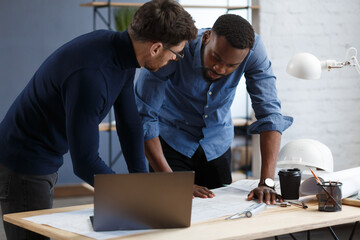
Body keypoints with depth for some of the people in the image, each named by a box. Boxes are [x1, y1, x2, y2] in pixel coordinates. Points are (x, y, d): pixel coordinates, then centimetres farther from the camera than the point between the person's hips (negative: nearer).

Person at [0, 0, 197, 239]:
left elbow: (130, 123, 4)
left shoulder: (122, 52, -5)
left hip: (47, 163, 9)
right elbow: (85, 163, -30)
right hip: (23, 166, -9)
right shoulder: (90, 75, -33)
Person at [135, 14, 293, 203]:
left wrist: (266, 182, -34)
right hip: (172, 140, -2)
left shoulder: (253, 49, -25)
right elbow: (144, 117, -30)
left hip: (217, 143, 2)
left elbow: (269, 112, -25)